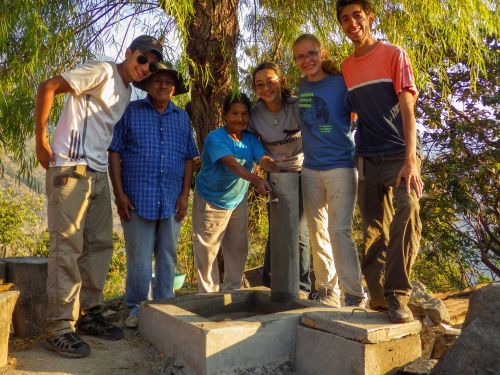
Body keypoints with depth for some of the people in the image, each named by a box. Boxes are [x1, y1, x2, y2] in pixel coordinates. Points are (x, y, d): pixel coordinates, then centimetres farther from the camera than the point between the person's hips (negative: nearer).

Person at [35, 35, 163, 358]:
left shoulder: (127, 91, 17)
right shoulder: (102, 71, -6)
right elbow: (47, 88, -12)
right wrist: (41, 141, -12)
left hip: (98, 174, 9)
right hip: (70, 170, -8)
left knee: (100, 244, 9)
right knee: (67, 246, -7)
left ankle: (89, 314, 20)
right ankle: (59, 327, 0)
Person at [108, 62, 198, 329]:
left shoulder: (182, 118, 13)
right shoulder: (131, 112, 3)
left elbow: (188, 159, 12)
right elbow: (114, 153, -1)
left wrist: (185, 195, 3)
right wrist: (119, 194, -8)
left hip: (172, 201, 3)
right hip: (137, 199, -3)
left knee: (167, 257, 12)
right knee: (139, 258, 3)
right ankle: (137, 307, 20)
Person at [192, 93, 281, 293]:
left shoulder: (251, 139, -4)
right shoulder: (215, 138, -23)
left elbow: (264, 160, -20)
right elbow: (233, 165, -38)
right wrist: (257, 180, -53)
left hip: (237, 200, 6)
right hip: (210, 201, -5)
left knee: (238, 247, 13)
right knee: (207, 250, 2)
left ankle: (232, 290, 29)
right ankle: (209, 294, 19)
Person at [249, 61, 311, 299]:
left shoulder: (298, 106, -18)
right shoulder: (255, 114, -9)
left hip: (302, 171, -3)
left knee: (299, 231, -5)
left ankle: (301, 288, 8)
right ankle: (269, 284, 19)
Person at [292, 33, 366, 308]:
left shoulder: (340, 83, -5)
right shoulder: (301, 87, 11)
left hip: (340, 167, -5)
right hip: (310, 169, 6)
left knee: (340, 231, -11)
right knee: (317, 230, 9)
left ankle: (355, 295, -1)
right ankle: (327, 289, 21)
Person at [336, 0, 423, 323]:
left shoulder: (394, 55, 1)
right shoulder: (345, 67, 13)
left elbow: (407, 108, -8)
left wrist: (410, 160, -19)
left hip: (399, 154, -4)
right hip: (367, 159, 4)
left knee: (407, 212, -25)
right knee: (374, 232, 6)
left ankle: (397, 297, -17)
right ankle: (378, 297, 18)